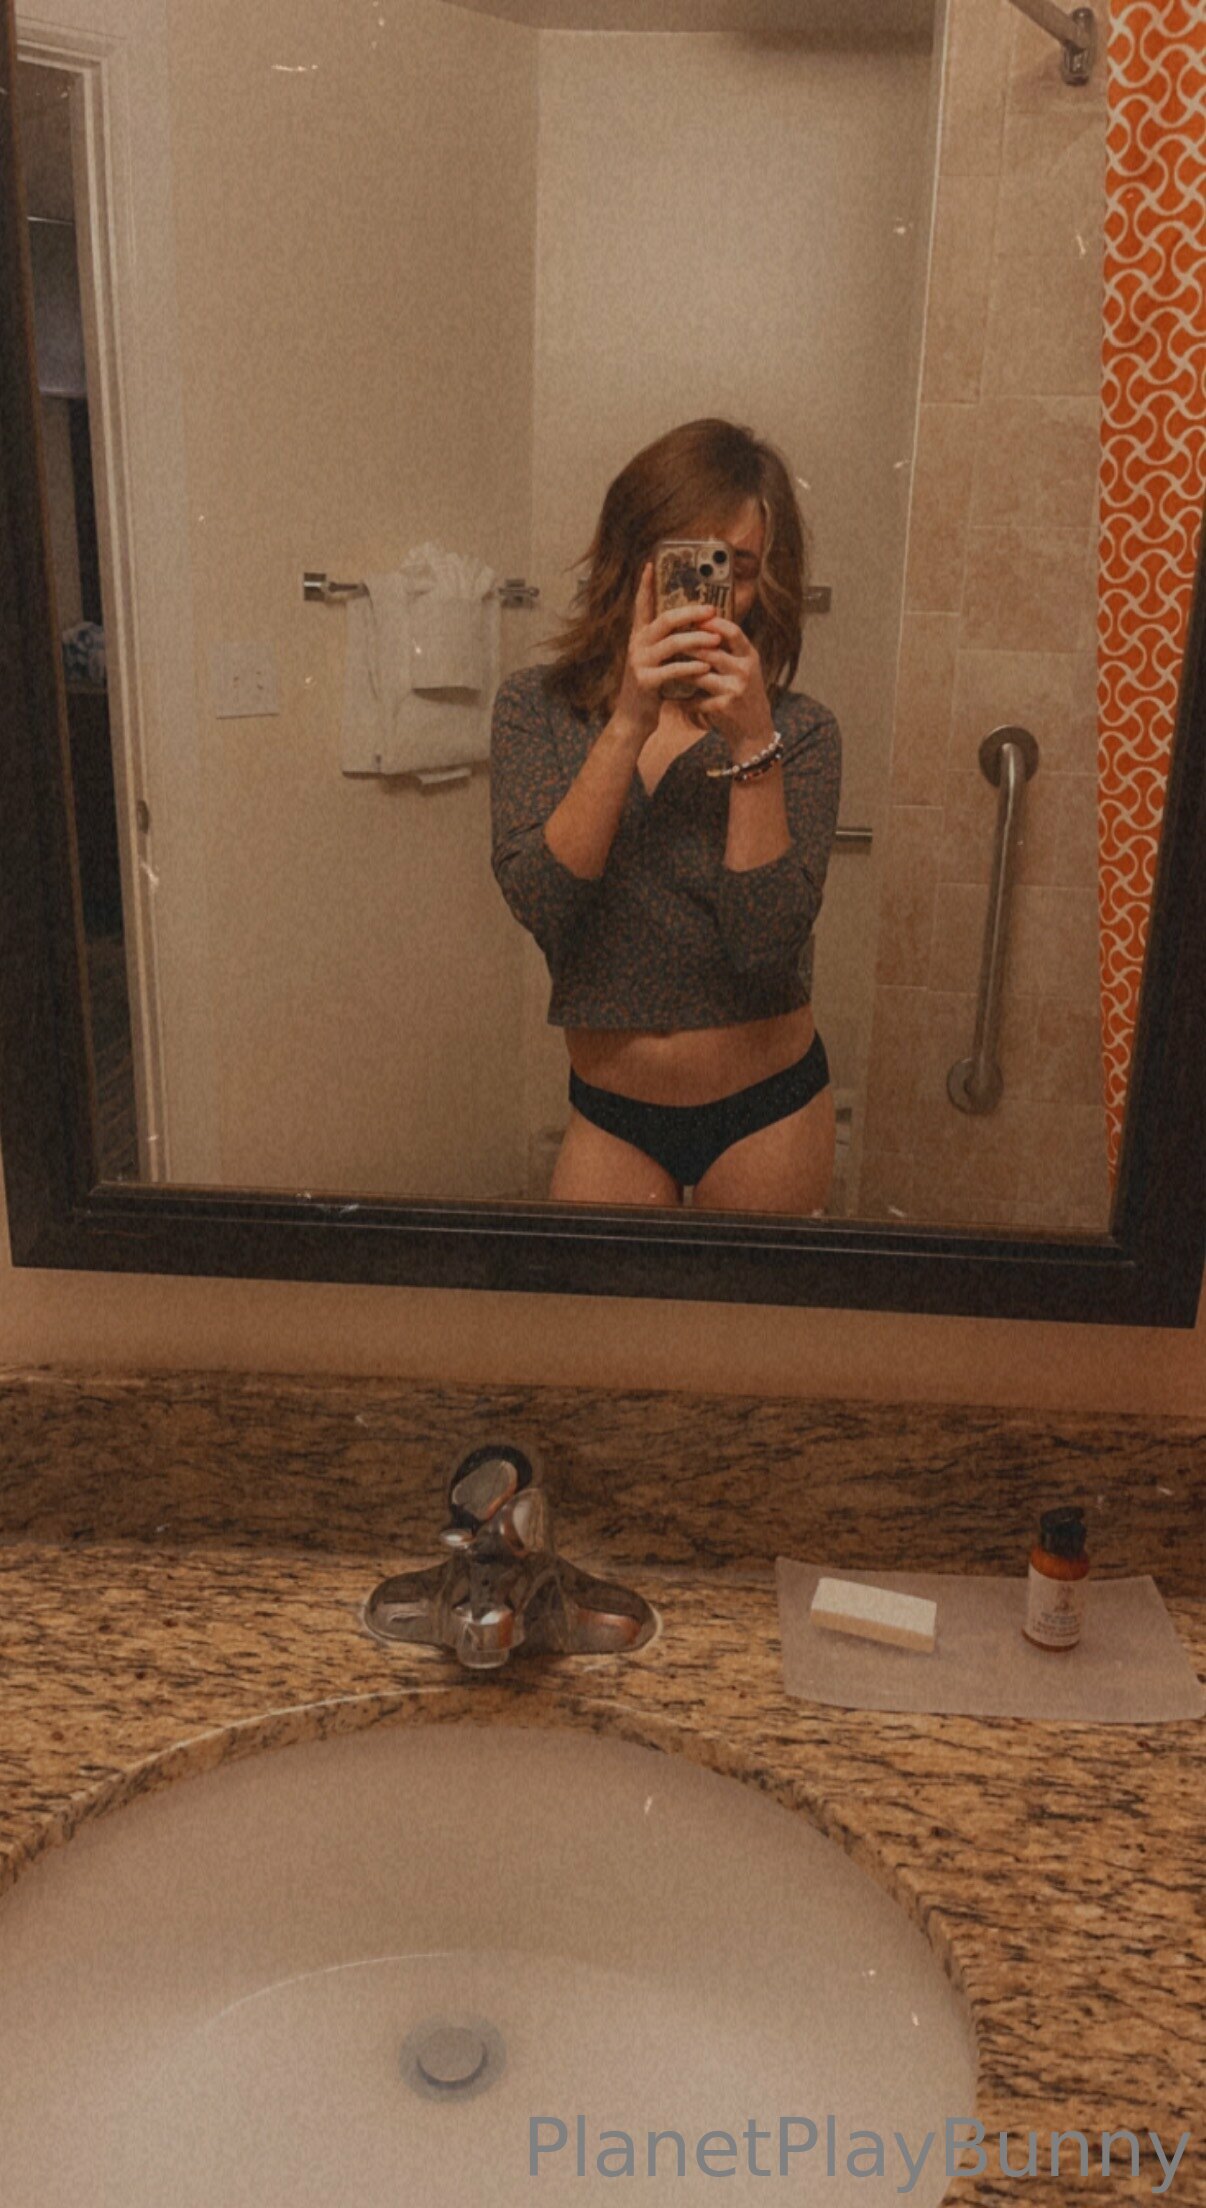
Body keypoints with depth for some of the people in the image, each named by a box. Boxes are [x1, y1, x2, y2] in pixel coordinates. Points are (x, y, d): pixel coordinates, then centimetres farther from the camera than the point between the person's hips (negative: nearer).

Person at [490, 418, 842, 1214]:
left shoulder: (798, 731, -9)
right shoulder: (536, 708, -4)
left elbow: (767, 946, -20)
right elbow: (540, 899, -19)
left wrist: (753, 746, -27)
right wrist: (627, 725, -27)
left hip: (765, 1111, 0)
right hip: (610, 1115, 1)